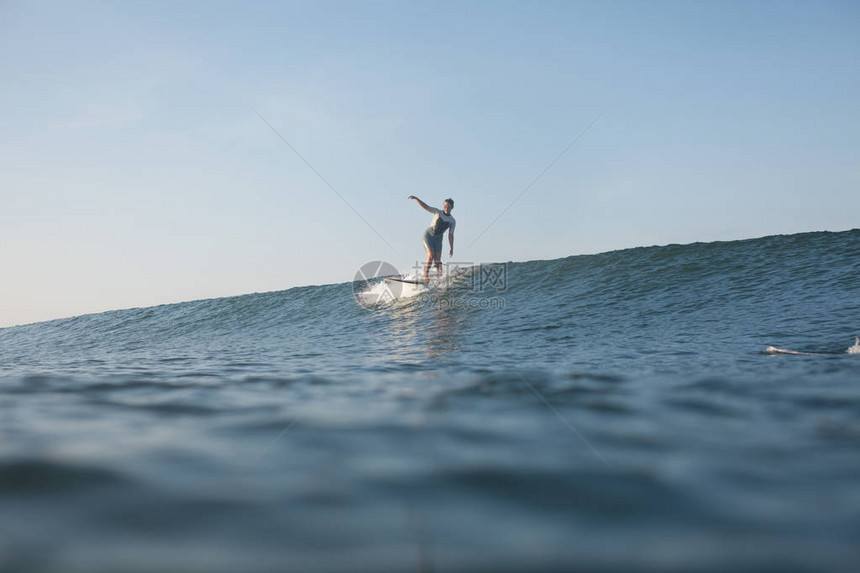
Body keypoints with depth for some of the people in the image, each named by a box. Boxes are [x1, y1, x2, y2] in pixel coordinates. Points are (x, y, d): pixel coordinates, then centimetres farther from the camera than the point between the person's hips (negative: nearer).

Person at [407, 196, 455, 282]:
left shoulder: (452, 221, 5)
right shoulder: (437, 212, -2)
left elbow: (450, 235, 9)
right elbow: (425, 206, -9)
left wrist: (451, 249, 4)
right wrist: (416, 198, -23)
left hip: (438, 239, 3)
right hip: (428, 235, -3)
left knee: (438, 259, -8)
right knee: (431, 255, -20)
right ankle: (426, 276, -20)